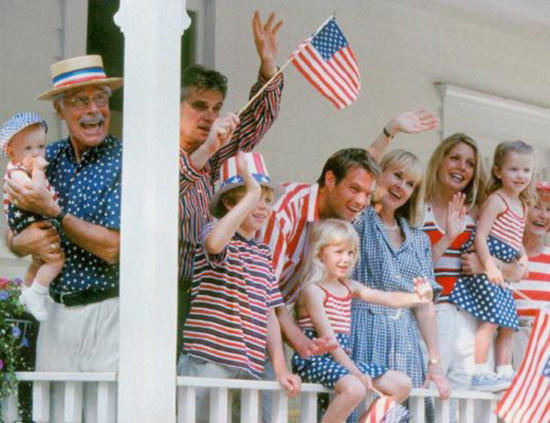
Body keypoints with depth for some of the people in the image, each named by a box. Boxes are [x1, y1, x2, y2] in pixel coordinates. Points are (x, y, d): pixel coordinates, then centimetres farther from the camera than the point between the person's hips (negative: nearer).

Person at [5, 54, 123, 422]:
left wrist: (53, 211, -16)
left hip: (107, 314, -5)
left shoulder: (124, 163, -9)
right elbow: (12, 237, 13)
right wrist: (24, 242, -10)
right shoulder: (48, 159, 8)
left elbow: (112, 248, -17)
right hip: (56, 313, 5)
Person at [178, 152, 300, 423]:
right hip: (208, 365, -7)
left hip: (250, 370, 7)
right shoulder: (215, 233, -2)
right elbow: (214, 243, -29)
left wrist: (280, 370, 8)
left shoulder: (263, 254, 19)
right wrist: (252, 194, -24)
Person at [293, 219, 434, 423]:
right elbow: (327, 338, -17)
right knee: (355, 387, -36)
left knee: (402, 384, 5)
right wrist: (355, 372, -23)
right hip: (315, 360, -9)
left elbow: (389, 298, 4)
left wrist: (416, 298, -18)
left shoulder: (349, 287, 14)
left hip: (341, 358, 9)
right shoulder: (313, 290, -10)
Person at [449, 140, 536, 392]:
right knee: (490, 320, -15)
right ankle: (479, 374, -14)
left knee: (508, 324, 10)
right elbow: (480, 236, -17)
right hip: (485, 269, -9)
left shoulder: (523, 205, 17)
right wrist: (489, 266, -26)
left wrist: (523, 256, 4)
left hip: (504, 274, 9)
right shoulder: (496, 201, -10)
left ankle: (505, 373, 16)